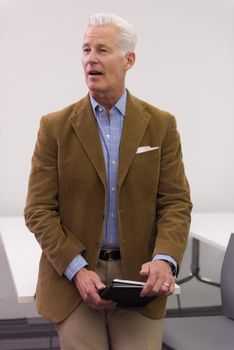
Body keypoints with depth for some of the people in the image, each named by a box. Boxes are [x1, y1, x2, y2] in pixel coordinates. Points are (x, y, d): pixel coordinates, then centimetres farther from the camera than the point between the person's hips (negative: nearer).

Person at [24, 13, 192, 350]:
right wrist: (77, 269, -16)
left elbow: (176, 202, -1)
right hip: (73, 276, 0)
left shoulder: (161, 125, 2)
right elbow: (39, 210, -3)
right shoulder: (55, 127, 0)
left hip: (140, 278, 1)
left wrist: (165, 259, -19)